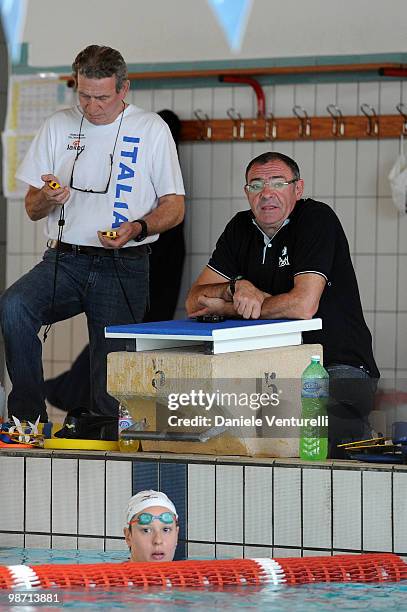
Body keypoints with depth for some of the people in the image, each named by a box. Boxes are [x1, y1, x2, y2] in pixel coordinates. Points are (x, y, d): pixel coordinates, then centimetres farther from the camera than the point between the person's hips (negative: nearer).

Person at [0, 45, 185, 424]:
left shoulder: (151, 129, 5)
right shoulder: (58, 126, 13)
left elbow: (174, 207, 6)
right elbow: (32, 209, 16)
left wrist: (137, 229, -15)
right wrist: (47, 198, -10)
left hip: (123, 266, -2)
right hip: (64, 260, 2)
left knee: (112, 374, -12)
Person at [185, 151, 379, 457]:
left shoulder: (317, 218, -10)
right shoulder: (241, 228, 10)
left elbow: (304, 305, -22)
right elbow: (195, 301, 6)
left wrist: (227, 308, -9)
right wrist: (237, 287, -17)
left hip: (338, 367, -6)